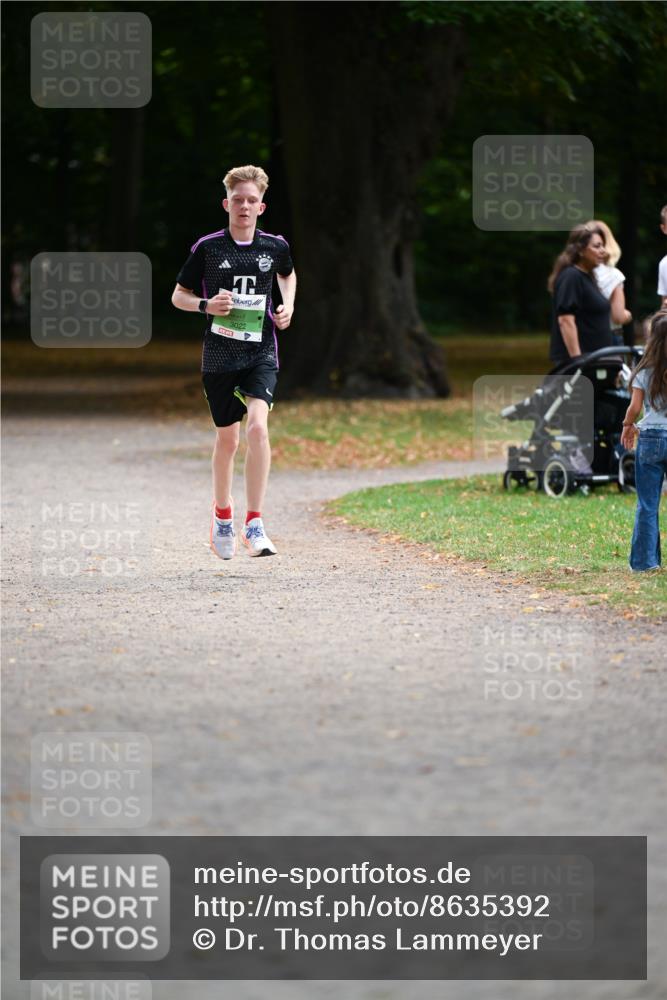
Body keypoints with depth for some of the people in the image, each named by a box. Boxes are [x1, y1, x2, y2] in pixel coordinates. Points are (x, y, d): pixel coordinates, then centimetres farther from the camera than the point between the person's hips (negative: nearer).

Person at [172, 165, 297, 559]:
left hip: (262, 353, 0)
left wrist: (288, 305, 9)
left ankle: (254, 524, -20)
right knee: (227, 439, 9)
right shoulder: (207, 248, -3)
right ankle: (222, 515, 35)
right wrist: (206, 305, -13)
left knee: (258, 425, -22)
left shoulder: (275, 246, 3)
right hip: (219, 355, 0)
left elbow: (287, 274, 27)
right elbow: (178, 295, 7)